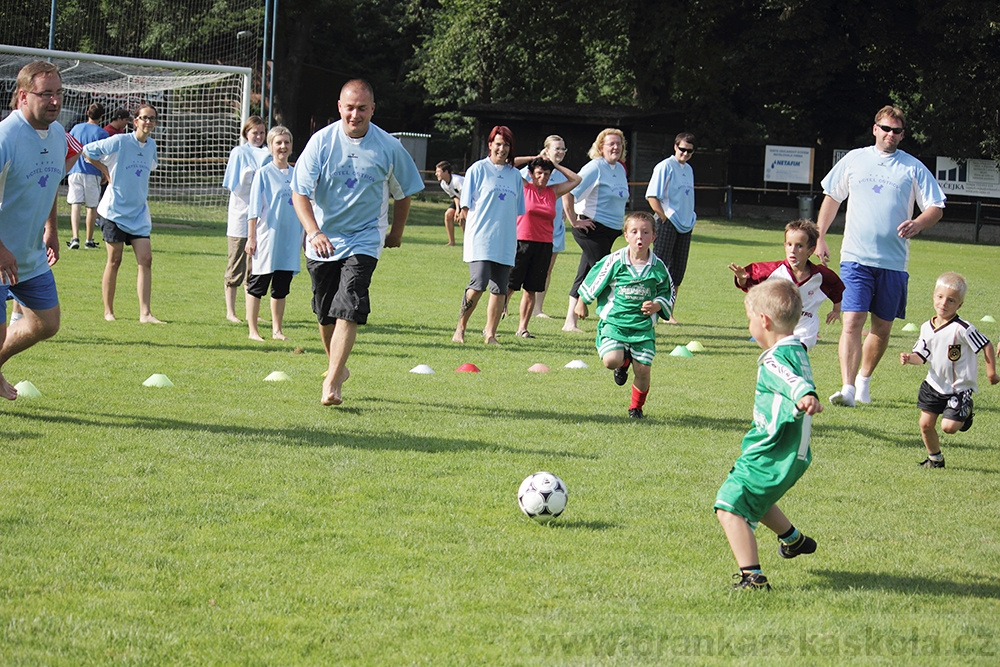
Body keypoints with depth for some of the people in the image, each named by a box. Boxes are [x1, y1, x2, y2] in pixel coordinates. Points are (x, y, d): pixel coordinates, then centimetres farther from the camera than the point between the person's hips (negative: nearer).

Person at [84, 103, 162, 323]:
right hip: (115, 210, -5)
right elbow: (87, 151, -3)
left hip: (139, 212, 5)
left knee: (145, 259, -6)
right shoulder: (119, 142, -10)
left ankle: (145, 313, -7)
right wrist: (107, 172, 0)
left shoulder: (151, 145, 8)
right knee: (114, 260, 1)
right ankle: (108, 311, 12)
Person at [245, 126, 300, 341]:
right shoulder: (263, 174, -4)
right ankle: (253, 330, 6)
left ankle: (277, 330, 16)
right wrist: (251, 237, -9)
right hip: (266, 239, -4)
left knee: (281, 289, 9)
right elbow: (254, 208, -5)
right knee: (257, 286, 0)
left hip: (290, 241, 4)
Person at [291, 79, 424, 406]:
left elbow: (403, 192, 10)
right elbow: (300, 192, -10)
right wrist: (314, 232, -24)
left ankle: (331, 383, -20)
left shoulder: (389, 147, -7)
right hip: (323, 240, 2)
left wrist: (396, 234, 17)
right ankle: (337, 368, 33)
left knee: (348, 310, -17)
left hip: (364, 238, -2)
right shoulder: (321, 141, -8)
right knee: (325, 313, 10)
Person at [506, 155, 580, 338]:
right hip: (522, 242, -4)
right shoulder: (523, 188, 1)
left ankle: (522, 327, 11)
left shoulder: (553, 192, 11)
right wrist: (533, 159, 2)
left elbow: (576, 179, 17)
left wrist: (555, 165, 10)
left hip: (544, 246, 4)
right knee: (508, 286, -5)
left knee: (532, 289, 6)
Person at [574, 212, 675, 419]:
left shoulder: (658, 267, -2)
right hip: (614, 321, -1)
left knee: (643, 369, -3)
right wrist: (581, 304, 17)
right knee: (611, 360, -22)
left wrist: (657, 306, -8)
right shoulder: (615, 261, -8)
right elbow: (592, 283, 6)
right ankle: (624, 361, 19)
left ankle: (636, 406, 25)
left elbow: (668, 293, 12)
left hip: (643, 326, 2)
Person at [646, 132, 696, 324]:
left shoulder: (688, 170, 15)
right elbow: (652, 196, -12)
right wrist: (664, 218, -14)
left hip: (685, 226, 7)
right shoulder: (665, 167, -7)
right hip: (668, 224, -7)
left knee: (677, 271, 7)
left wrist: (690, 220, 12)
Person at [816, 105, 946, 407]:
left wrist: (917, 224, -15)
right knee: (852, 321, -14)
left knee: (882, 327, 9)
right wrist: (819, 238, 13)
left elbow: (936, 207, 5)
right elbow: (831, 198, 18)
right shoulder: (854, 160, 8)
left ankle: (864, 378, 30)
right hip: (856, 257, -1)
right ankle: (847, 388, -20)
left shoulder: (913, 168, 4)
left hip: (893, 261, 1)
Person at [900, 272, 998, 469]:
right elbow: (921, 355, 2)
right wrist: (910, 358, -20)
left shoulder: (962, 329, -21)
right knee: (926, 424, 4)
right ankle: (935, 458, 27)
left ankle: (965, 413, 22)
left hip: (959, 388, -5)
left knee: (949, 427, -12)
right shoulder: (927, 328, -1)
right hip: (935, 384, 6)